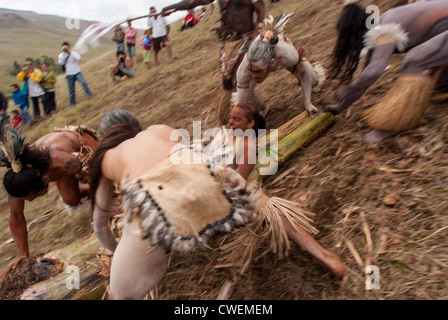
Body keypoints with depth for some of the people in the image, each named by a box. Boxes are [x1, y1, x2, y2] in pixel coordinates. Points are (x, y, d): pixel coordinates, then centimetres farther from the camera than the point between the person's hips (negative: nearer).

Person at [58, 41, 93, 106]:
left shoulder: (73, 53, 2)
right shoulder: (61, 55, 4)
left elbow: (78, 58, -19)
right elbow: (60, 62, -15)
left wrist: (70, 52, -16)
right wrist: (63, 53, -15)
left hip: (77, 72, -1)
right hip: (69, 75, 1)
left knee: (83, 82, -26)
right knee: (71, 89, 4)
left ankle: (90, 95, -22)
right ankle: (72, 103, 15)